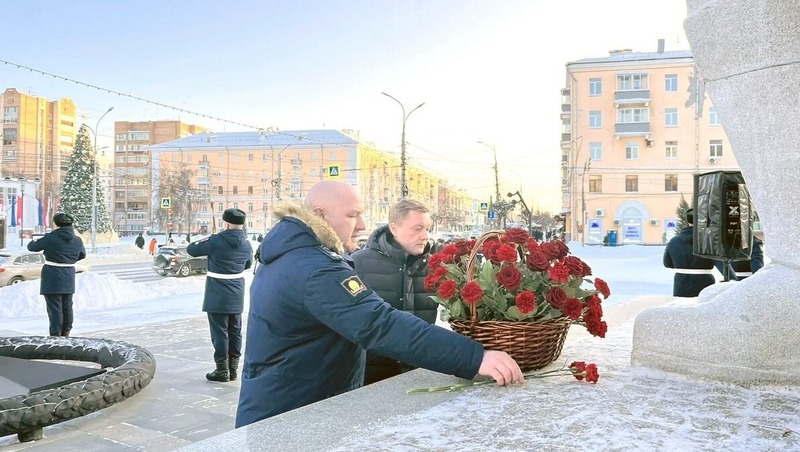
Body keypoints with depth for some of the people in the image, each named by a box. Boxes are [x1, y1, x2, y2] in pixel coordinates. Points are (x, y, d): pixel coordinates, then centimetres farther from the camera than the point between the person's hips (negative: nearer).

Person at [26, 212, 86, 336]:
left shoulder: (50, 238, -14)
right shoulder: (77, 240, 1)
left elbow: (32, 247, -1)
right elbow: (82, 254, 18)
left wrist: (32, 242, 23)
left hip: (52, 279, -5)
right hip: (69, 280, 5)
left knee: (54, 308, -2)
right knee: (67, 307, 15)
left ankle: (55, 335, -1)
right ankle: (65, 334, 23)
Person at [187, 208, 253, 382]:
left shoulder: (216, 241, -16)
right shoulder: (246, 244, 2)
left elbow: (191, 249, -5)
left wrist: (206, 240, 10)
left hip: (218, 296, -5)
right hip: (237, 296, 5)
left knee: (220, 332, 2)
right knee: (235, 331, 12)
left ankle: (222, 370, 6)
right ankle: (233, 368, 20)